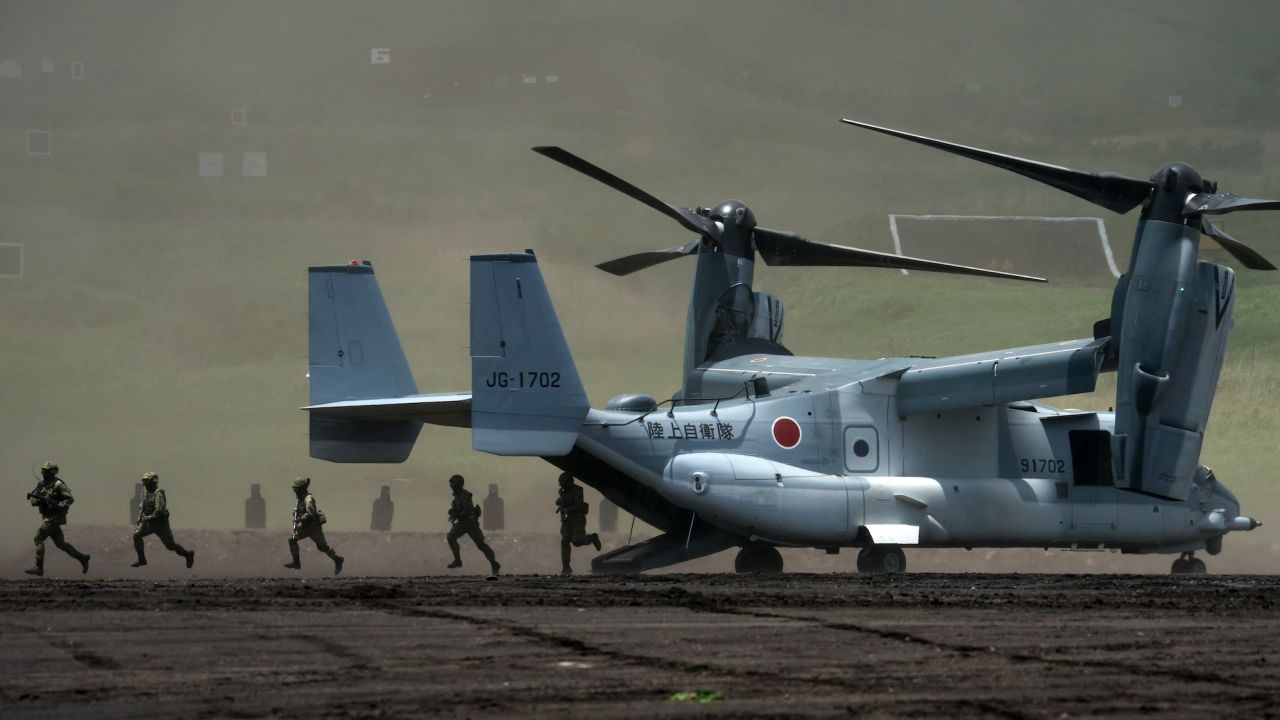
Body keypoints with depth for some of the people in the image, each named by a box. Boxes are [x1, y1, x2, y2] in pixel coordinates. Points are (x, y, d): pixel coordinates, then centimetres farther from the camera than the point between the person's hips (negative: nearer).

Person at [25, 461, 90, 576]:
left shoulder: (58, 485, -12)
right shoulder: (41, 484, 11)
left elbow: (70, 499, -14)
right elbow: (33, 500, 12)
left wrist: (57, 506, -25)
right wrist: (36, 501, -12)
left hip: (55, 517, -9)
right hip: (46, 516, 9)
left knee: (39, 537, -15)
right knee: (60, 543, 13)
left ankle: (39, 567, -13)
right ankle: (82, 558, 23)